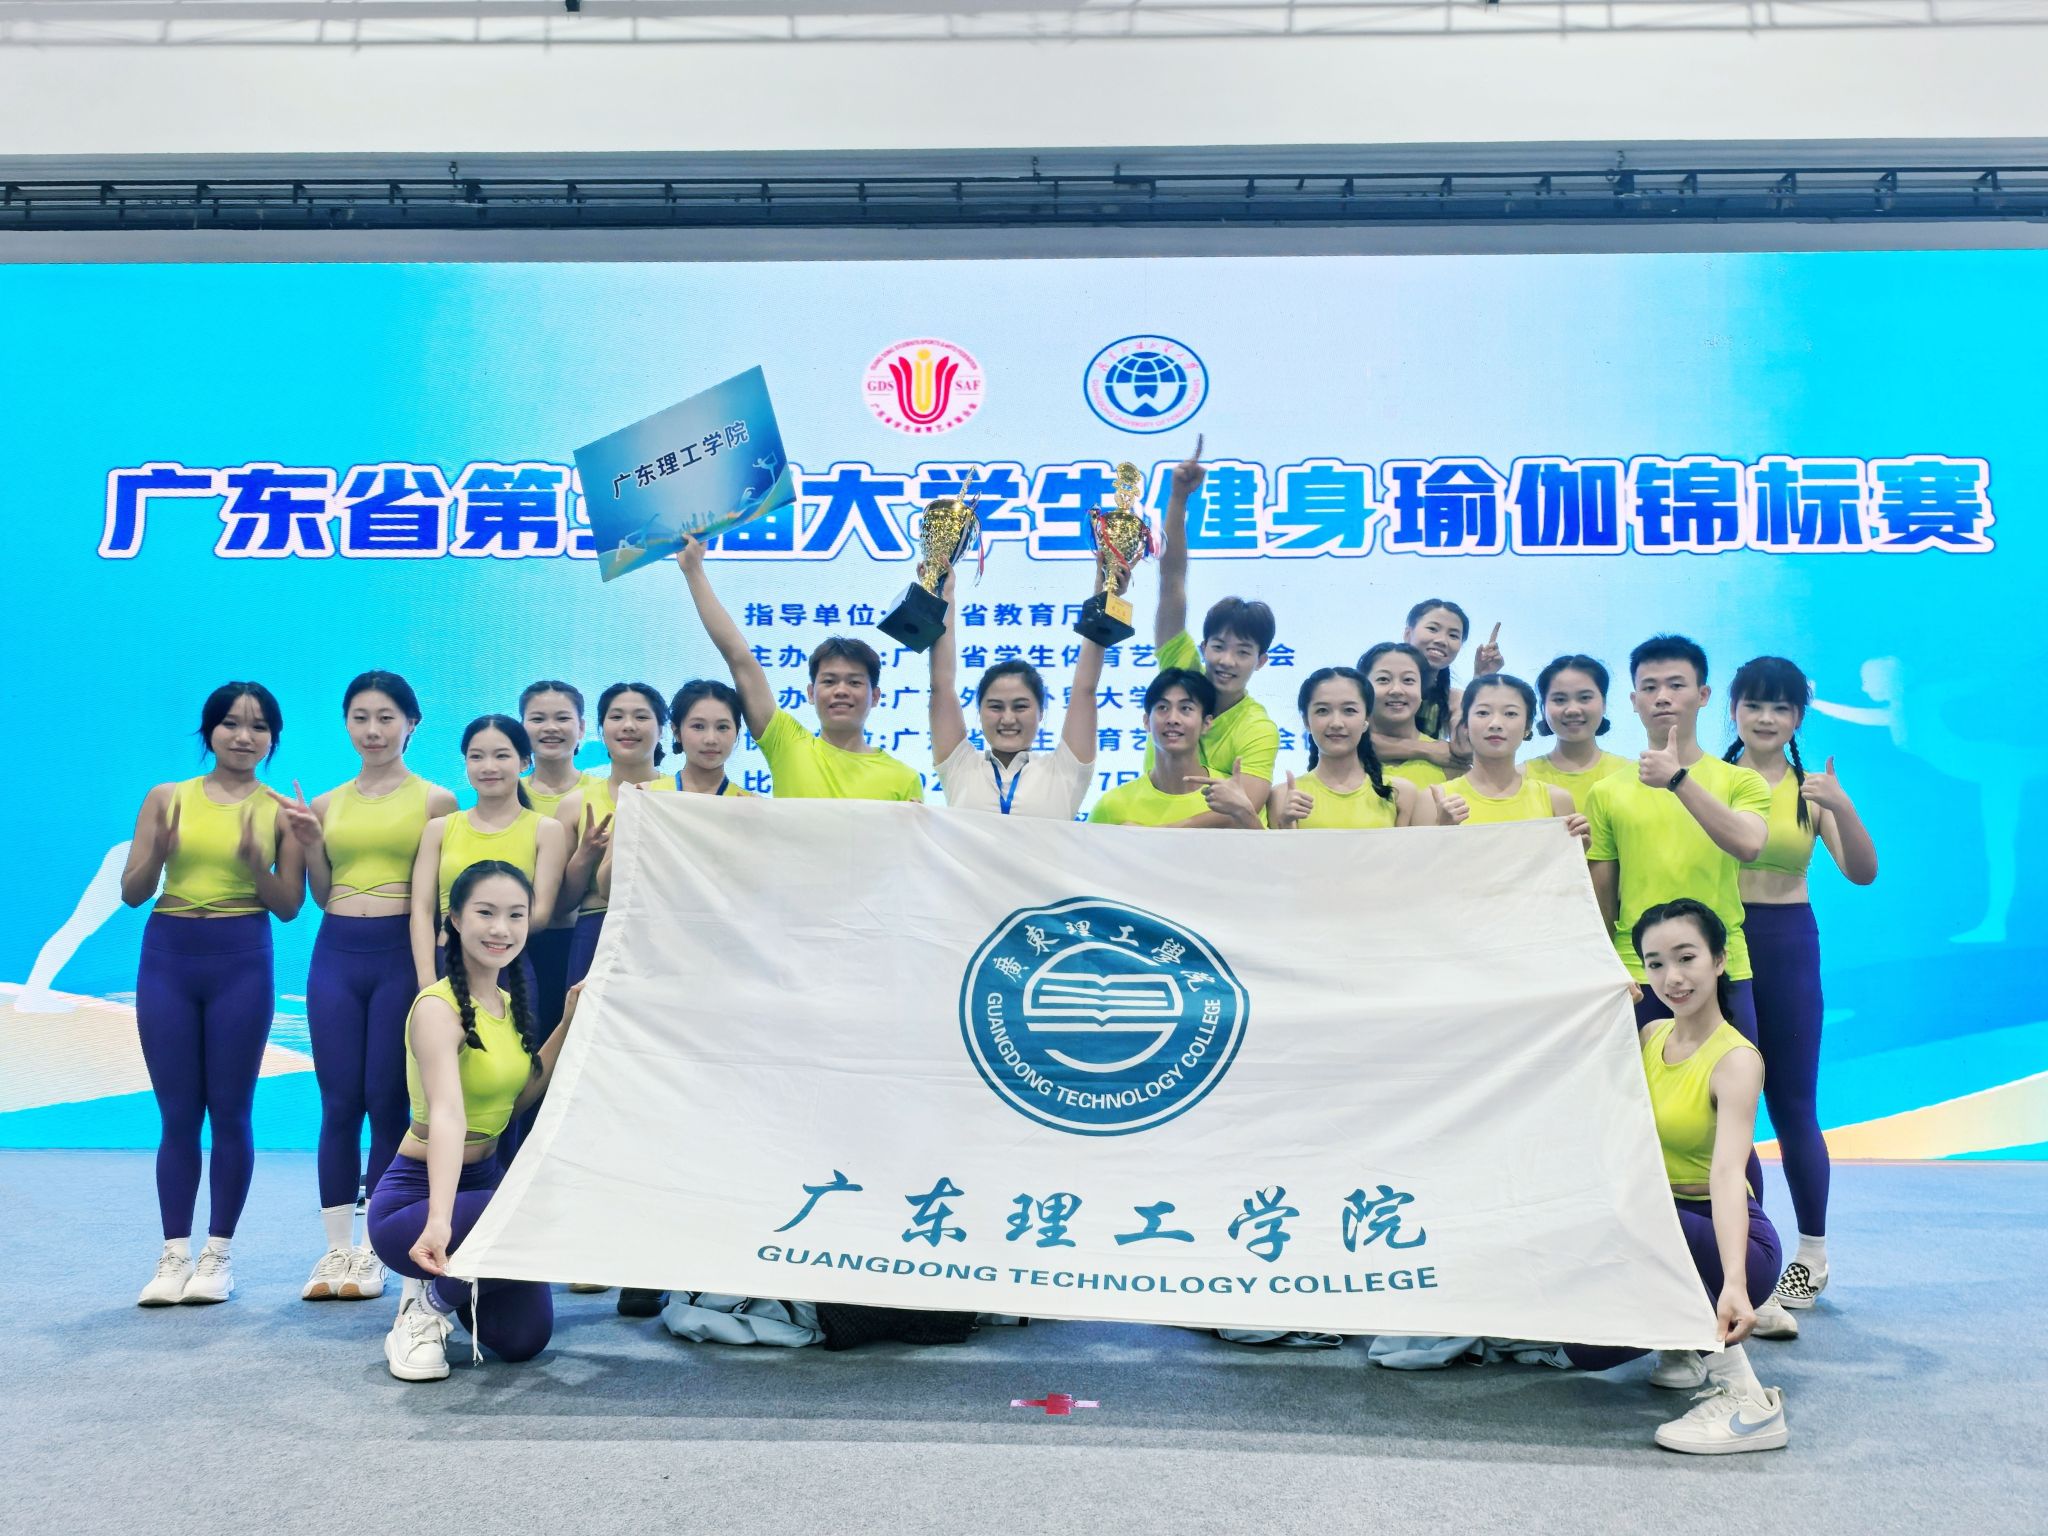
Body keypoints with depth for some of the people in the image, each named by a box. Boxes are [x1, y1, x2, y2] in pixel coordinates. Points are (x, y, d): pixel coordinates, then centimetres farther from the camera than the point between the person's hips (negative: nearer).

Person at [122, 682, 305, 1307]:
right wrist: (158, 853, -17)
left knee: (230, 1111, 2)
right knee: (177, 1113, 5)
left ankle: (218, 1255, 11)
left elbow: (290, 906, 1)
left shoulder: (279, 810, 3)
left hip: (241, 958, -1)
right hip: (168, 956, 2)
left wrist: (255, 864, -17)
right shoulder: (167, 798, 6)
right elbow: (132, 893, 3)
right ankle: (174, 1254, 12)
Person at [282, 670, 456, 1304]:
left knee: (386, 1101, 1)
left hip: (400, 952, -3)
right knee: (338, 1102, 4)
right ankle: (336, 1248, 13)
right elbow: (321, 895, 15)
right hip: (335, 954, 4)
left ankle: (374, 1251, 11)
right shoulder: (329, 803, 12)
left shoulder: (435, 800, 1)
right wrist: (309, 844, 1)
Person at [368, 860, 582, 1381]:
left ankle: (448, 1287, 26)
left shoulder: (508, 1002, 4)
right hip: (414, 1197, -7)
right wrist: (439, 1220, -50)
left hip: (486, 1177, 8)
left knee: (524, 1338, -3)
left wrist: (568, 1023, 4)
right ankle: (429, 1304, -5)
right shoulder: (438, 1007, -22)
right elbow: (447, 1115, -38)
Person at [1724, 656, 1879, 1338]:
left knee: (1793, 1104, 9)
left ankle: (1813, 1253, 26)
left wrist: (1843, 807, -23)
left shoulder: (1812, 790, 1)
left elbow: (1862, 873, -7)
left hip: (1789, 947, 0)